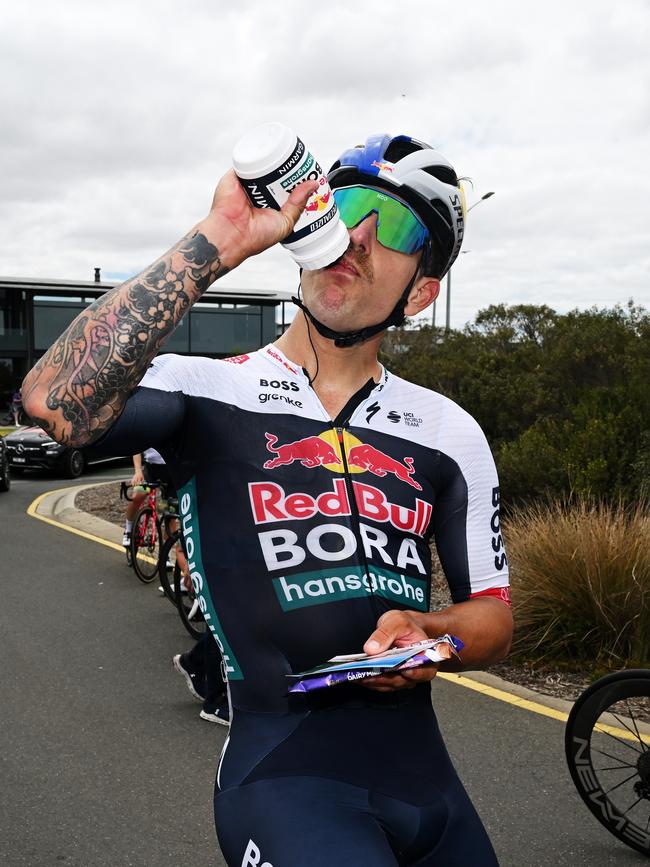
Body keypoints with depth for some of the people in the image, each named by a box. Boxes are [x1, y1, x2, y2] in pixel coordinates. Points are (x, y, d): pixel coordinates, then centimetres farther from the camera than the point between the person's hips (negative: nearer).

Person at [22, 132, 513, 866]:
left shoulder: (450, 433, 4)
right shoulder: (206, 393, -6)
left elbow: (492, 617, 8)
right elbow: (55, 402, -26)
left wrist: (426, 632, -14)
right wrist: (216, 244, -26)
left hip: (426, 778, 5)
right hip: (284, 778, -4)